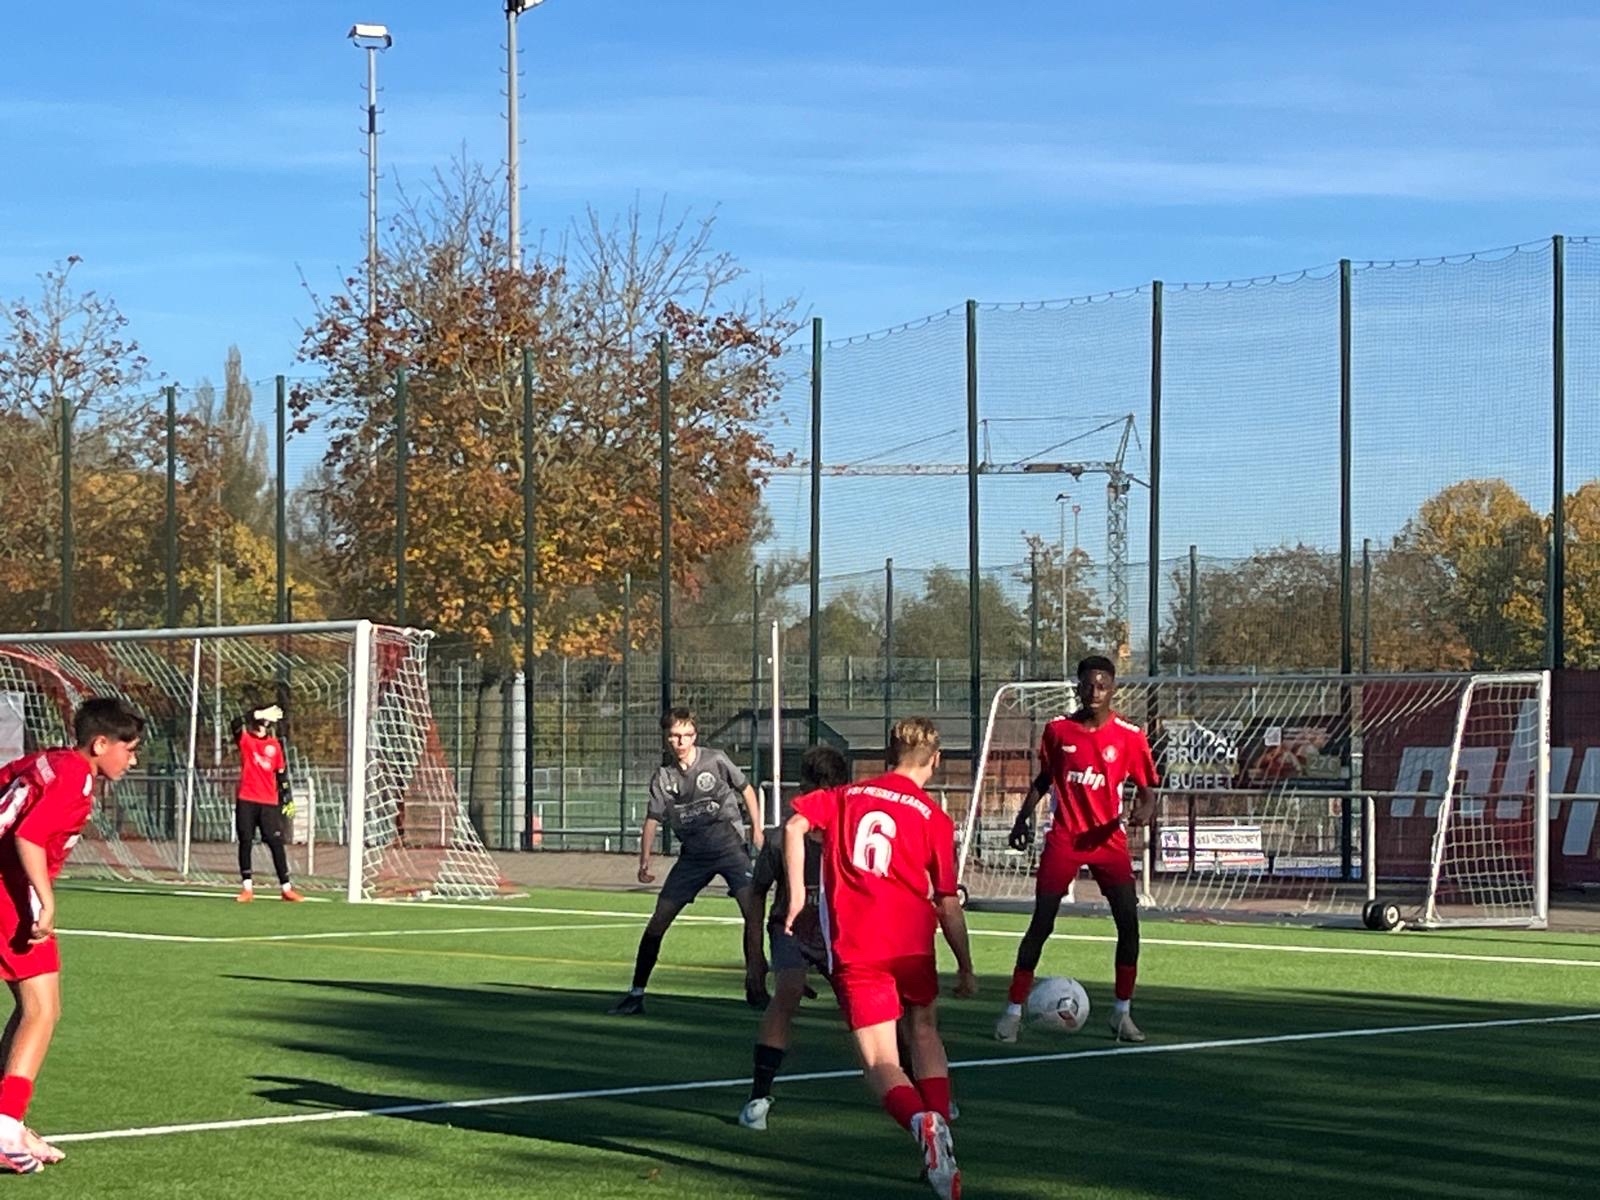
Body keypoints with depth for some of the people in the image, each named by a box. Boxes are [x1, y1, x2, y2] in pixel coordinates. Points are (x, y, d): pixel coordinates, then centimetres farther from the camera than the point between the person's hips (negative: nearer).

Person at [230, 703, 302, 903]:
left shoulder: (275, 745, 9)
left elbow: (281, 773, 14)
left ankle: (286, 887, 5)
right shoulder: (244, 739, 2)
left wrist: (285, 796, 7)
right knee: (245, 842, 0)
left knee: (276, 843, 1)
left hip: (269, 802, 2)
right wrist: (259, 715, -27)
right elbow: (237, 725, -20)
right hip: (246, 801, -2)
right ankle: (247, 888, 5)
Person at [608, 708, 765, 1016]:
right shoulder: (663, 777, -1)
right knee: (659, 919, -2)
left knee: (752, 908, -22)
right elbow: (652, 820, 2)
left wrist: (757, 830, 4)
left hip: (729, 846, -2)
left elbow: (746, 790, 8)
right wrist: (645, 862, -9)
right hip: (693, 854, 2)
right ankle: (636, 994, 7)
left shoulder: (715, 761, -6)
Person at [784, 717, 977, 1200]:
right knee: (924, 1032, 25)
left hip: (853, 950, 0)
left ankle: (920, 1119, -32)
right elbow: (947, 905, 6)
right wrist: (966, 969, 15)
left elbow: (794, 825, -2)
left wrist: (797, 894, 2)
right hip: (911, 942, 0)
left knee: (881, 1063, -1)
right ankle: (939, 1124, 9)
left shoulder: (847, 796, 14)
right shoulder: (934, 818, 6)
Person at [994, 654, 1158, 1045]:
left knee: (1128, 922, -8)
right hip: (1063, 839, 0)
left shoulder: (1129, 736, -4)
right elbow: (1044, 779, 13)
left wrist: (1143, 809, -22)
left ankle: (1122, 1013, 4)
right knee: (1041, 923, -4)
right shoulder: (1058, 730, 0)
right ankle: (1013, 1010, 2)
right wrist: (1023, 818, 3)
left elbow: (1146, 790, 0)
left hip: (1108, 840, 0)